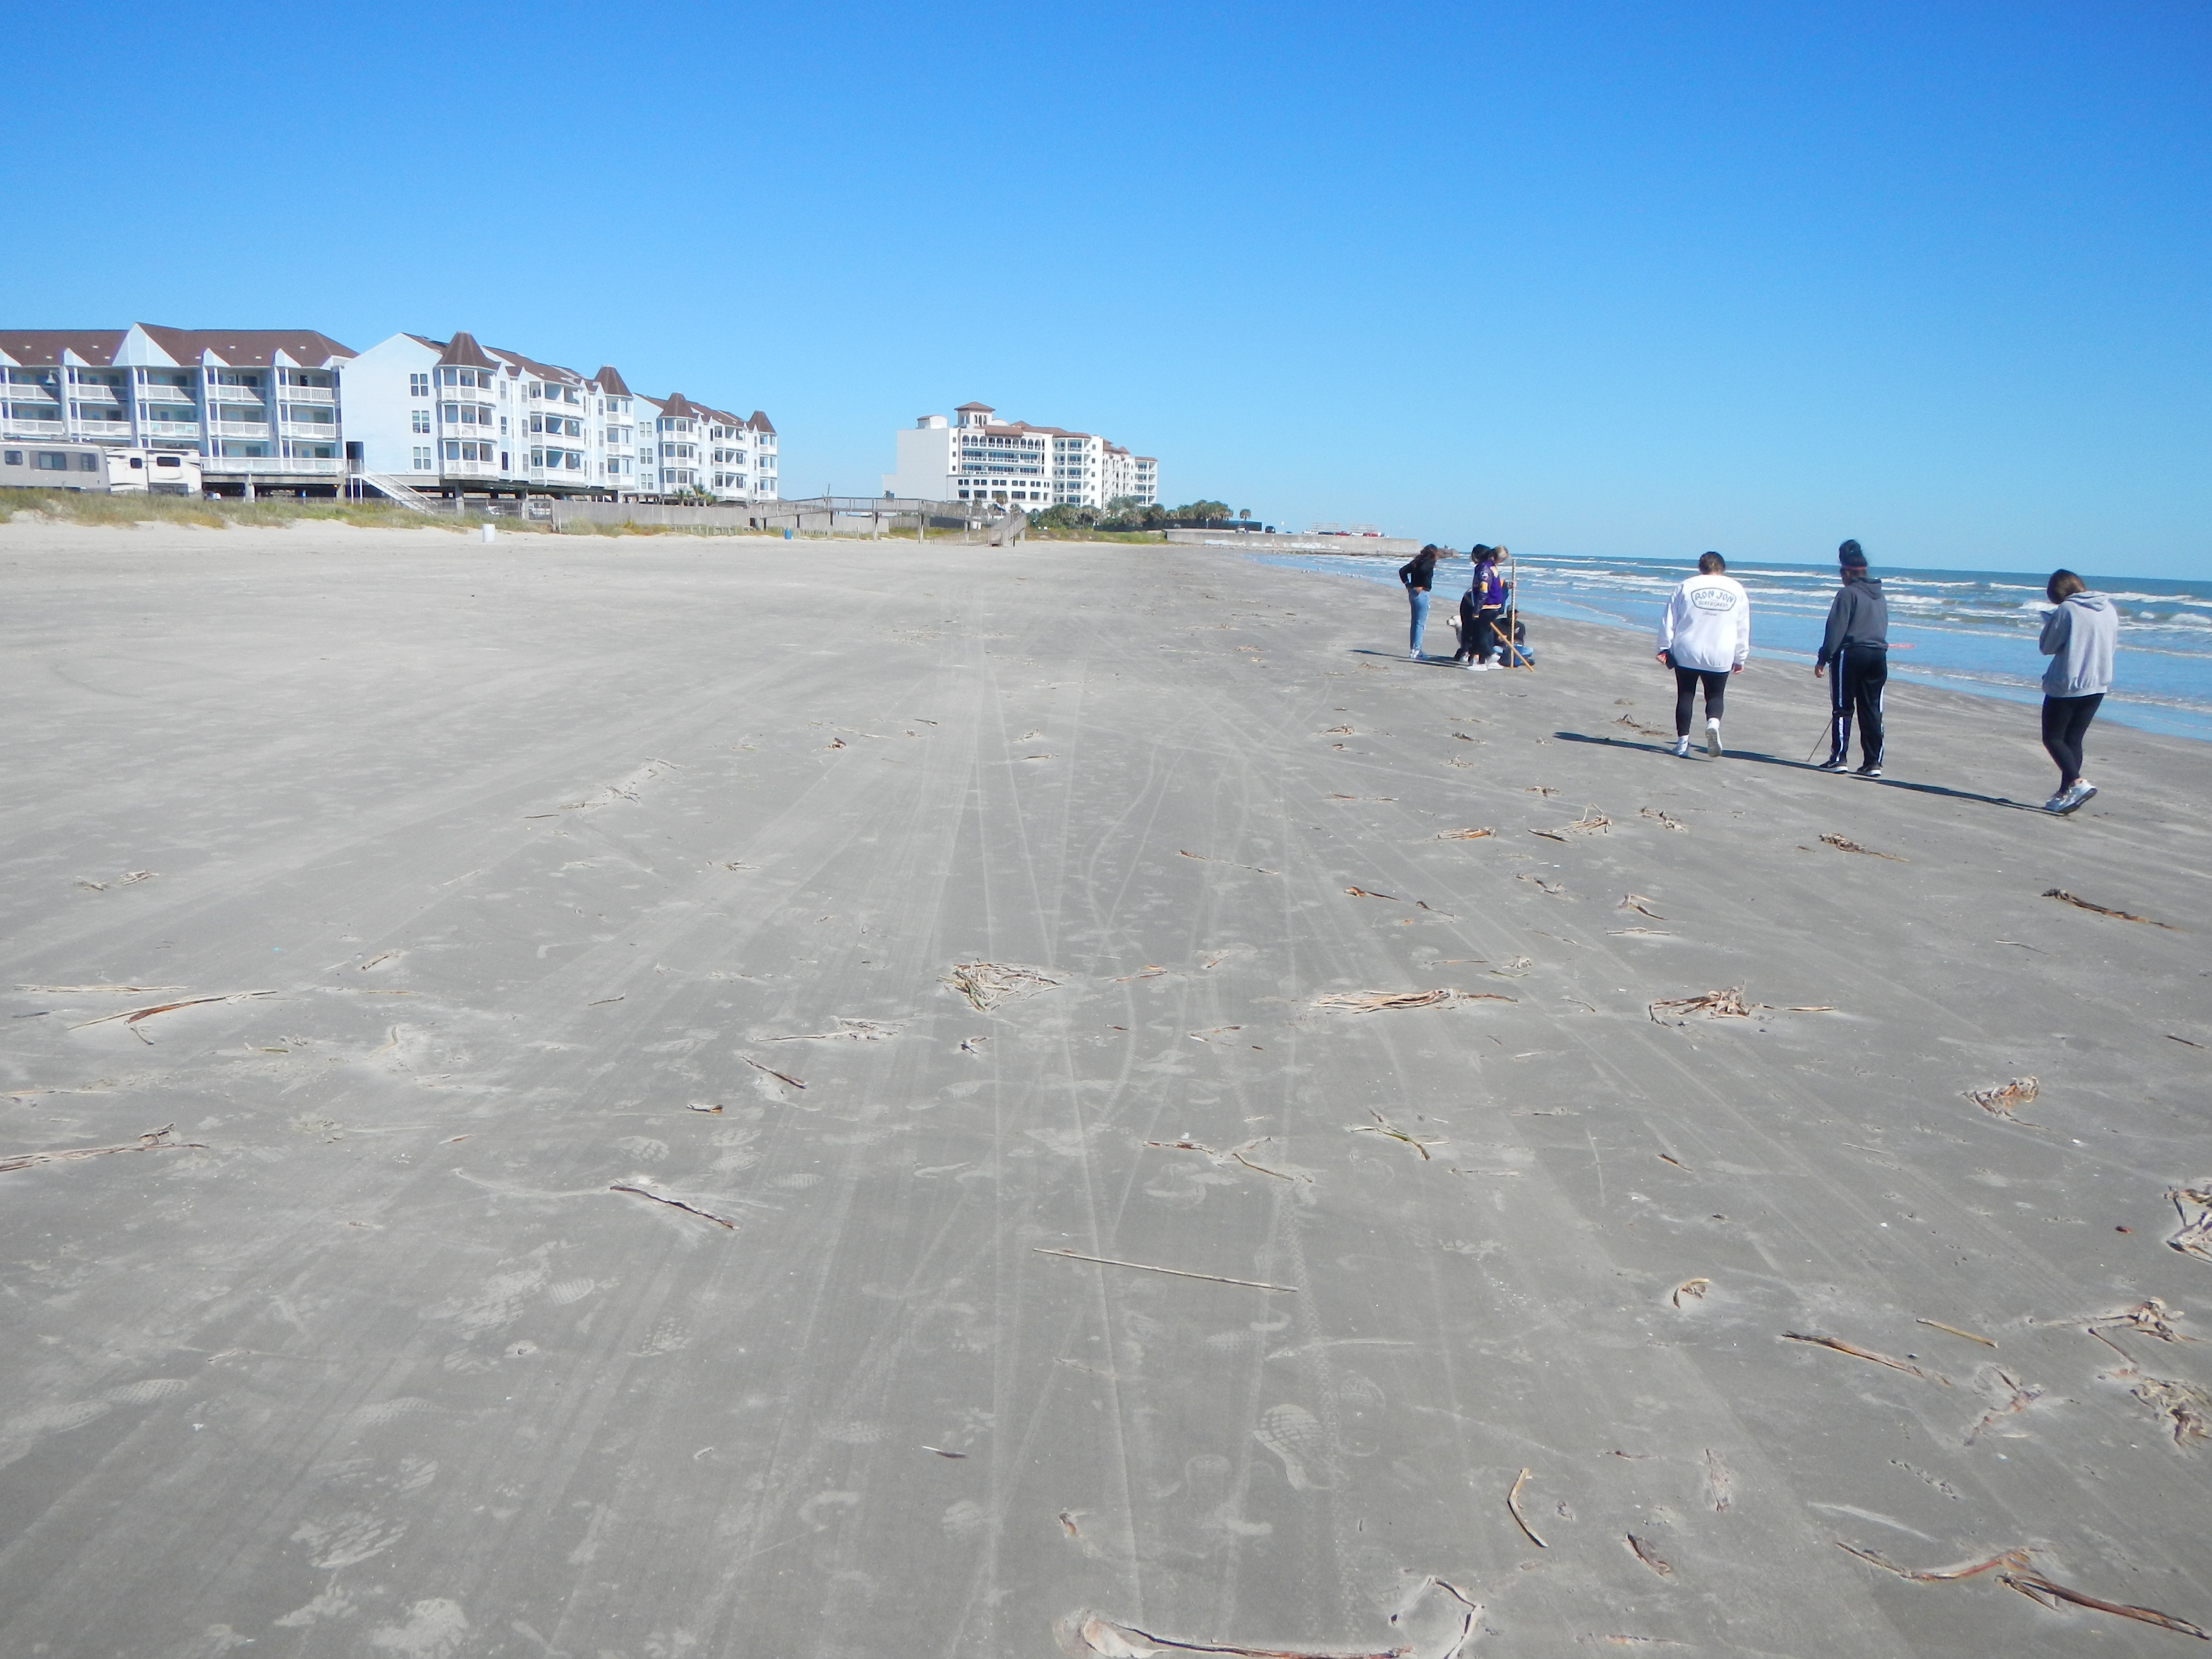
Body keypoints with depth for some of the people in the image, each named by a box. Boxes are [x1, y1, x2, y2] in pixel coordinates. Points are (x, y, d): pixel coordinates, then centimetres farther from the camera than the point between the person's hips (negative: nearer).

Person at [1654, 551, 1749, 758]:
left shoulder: (1687, 586, 1)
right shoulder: (1737, 590, 6)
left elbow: (1669, 620, 0)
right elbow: (1743, 629, 9)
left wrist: (1664, 648, 6)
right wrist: (1740, 659, 15)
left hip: (1687, 654, -1)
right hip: (1720, 657, 1)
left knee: (1685, 695, 8)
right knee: (1715, 695, 12)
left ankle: (1682, 741, 5)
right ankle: (1713, 722, -18)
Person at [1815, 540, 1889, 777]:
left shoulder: (1848, 593, -6)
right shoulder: (1879, 595, 16)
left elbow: (1836, 628, -11)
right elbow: (1883, 626, 20)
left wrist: (1824, 659, -10)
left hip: (1851, 653, -6)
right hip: (1879, 655, 6)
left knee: (1842, 709, 1)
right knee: (1872, 711, 7)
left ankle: (1839, 758, -2)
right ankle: (1873, 763, 5)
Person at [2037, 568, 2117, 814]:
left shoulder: (2066, 611, -12)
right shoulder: (2109, 610, 8)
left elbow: (2047, 647, -5)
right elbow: (2112, 643, 19)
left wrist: (2049, 624, 11)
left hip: (2066, 685, -7)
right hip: (2098, 685, 7)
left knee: (2053, 738, 2)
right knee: (2074, 740, 13)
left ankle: (2077, 782, -18)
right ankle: (2065, 793, 13)